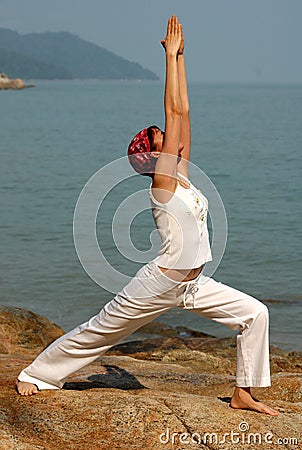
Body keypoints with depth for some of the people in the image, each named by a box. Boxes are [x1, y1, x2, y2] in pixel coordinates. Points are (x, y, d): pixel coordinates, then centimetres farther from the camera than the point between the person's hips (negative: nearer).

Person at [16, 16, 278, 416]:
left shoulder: (180, 173, 6)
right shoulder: (163, 180, -13)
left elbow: (183, 112, 5)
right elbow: (173, 111, -17)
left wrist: (180, 57, 6)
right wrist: (171, 56, -12)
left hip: (192, 286, 8)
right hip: (158, 285, -8)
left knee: (255, 314, 1)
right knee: (98, 331, 5)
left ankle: (243, 393, 10)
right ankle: (36, 375, 22)